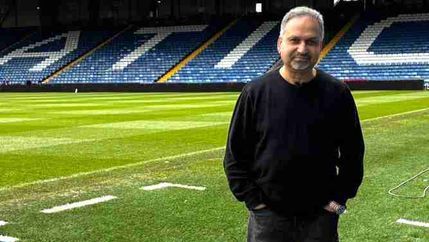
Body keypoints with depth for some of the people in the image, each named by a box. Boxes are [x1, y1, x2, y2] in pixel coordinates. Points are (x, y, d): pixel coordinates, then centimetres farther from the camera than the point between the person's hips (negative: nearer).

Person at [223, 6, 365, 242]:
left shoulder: (337, 94, -2)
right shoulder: (255, 92, -4)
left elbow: (352, 154, 6)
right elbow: (235, 156, 0)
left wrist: (339, 198, -1)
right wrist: (253, 200, -5)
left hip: (321, 217, 1)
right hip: (267, 217, 0)